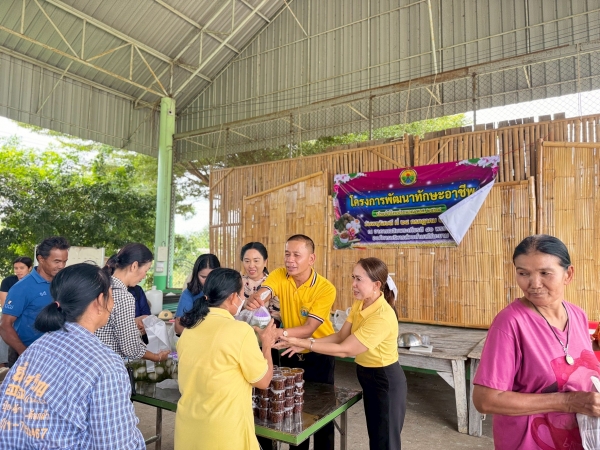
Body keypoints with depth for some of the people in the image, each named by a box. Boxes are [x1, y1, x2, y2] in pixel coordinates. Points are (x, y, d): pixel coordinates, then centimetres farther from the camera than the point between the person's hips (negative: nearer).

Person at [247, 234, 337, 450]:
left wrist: (281, 333, -44)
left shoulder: (326, 289, -22)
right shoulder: (279, 275, -12)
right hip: (290, 354, 4)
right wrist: (254, 301, -54)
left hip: (319, 357, -3)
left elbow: (309, 329, -27)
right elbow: (261, 294, -30)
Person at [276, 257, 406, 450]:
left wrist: (304, 344, -27)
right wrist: (304, 343, -16)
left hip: (385, 380, -8)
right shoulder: (360, 304, -4)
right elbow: (341, 336, -4)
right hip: (368, 375, 8)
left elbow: (344, 350, -29)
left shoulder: (382, 317, -32)